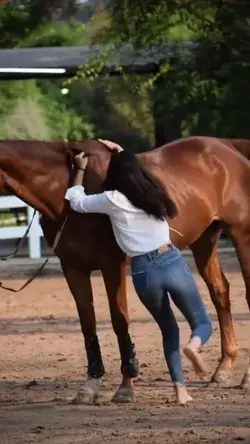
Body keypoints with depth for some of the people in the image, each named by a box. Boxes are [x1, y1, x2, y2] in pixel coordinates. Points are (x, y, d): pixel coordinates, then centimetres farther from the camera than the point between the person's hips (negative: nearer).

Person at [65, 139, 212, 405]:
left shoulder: (113, 201, -4)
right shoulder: (154, 193, 7)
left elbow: (76, 202, 12)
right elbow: (136, 173, 33)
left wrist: (80, 170, 22)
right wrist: (122, 154, 37)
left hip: (144, 273, -1)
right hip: (172, 264, 1)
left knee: (169, 330, 19)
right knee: (202, 324, 12)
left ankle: (180, 388, 3)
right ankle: (194, 344, -25)